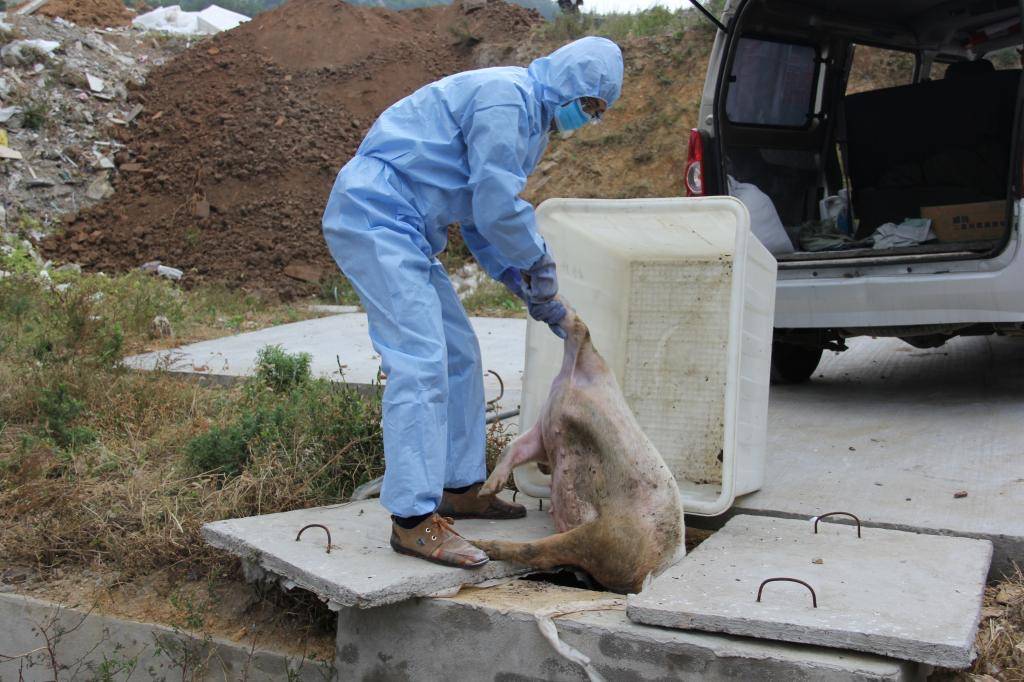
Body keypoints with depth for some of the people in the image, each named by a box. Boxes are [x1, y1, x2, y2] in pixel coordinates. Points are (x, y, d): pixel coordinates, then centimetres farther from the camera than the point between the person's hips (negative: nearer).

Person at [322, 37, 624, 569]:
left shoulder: (529, 120, 19)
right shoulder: (504, 97, -14)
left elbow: (483, 224, 20)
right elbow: (498, 210, -19)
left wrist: (533, 294, 12)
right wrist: (540, 264, -1)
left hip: (402, 230, 11)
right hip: (375, 217, -11)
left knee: (459, 356, 11)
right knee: (420, 361, -16)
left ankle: (458, 489, 21)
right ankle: (414, 519, -13)